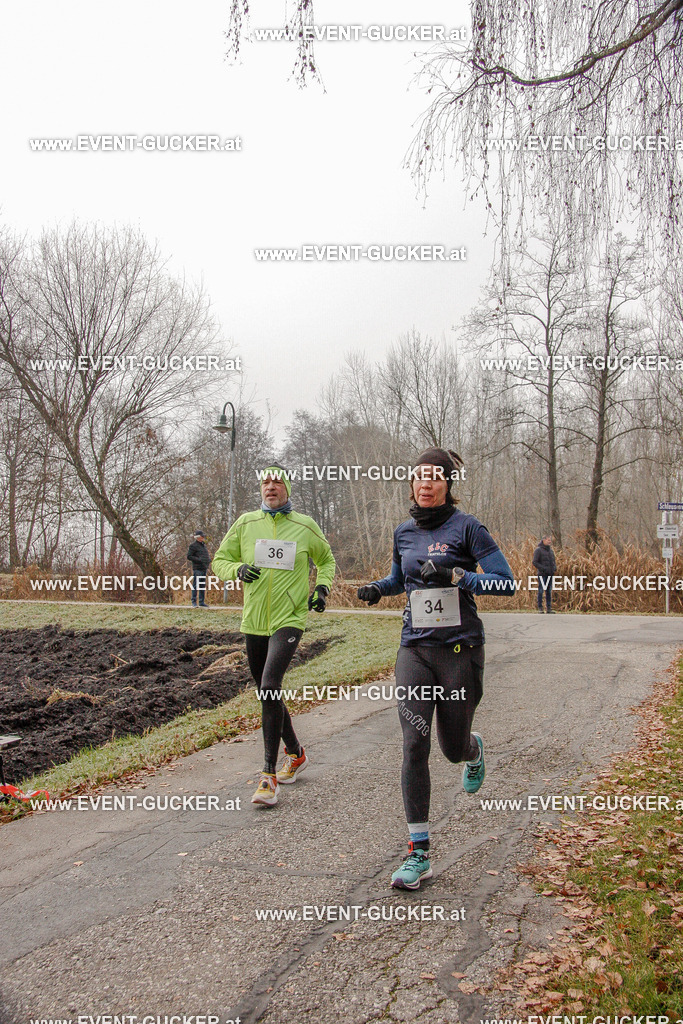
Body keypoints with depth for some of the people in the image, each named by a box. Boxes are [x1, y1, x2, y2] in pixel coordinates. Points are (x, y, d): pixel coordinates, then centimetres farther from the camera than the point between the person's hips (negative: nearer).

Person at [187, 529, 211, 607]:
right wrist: (199, 559, -18)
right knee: (195, 585, -7)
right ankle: (194, 602, -3)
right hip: (197, 569, -8)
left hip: (204, 569, 8)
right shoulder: (193, 545, -5)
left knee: (203, 586, 9)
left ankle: (202, 602, 14)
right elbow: (189, 556, -9)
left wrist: (209, 559, 10)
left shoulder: (204, 545, 20)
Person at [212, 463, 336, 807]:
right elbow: (219, 560, 11)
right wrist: (238, 569, -11)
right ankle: (295, 754, 37)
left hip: (289, 620, -4)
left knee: (270, 687, -21)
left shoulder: (305, 527, 1)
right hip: (254, 622, 4)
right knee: (267, 695, 14)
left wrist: (322, 587, -1)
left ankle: (269, 776, -12)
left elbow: (327, 560, 18)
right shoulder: (246, 524, 5)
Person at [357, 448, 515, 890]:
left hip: (460, 649, -3)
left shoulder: (466, 527, -6)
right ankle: (419, 854, 0)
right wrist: (377, 588, 6)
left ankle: (475, 749, 50)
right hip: (415, 648, 3)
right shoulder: (404, 532, 9)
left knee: (454, 748, 10)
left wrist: (456, 577, -23)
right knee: (415, 745, -9)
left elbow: (507, 582, -11)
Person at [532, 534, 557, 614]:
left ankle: (548, 608, 11)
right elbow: (534, 562, -10)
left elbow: (554, 561, 23)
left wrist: (555, 567, 2)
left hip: (550, 574, 6)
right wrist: (543, 568, -18)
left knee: (549, 592, 7)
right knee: (541, 591, -3)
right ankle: (540, 608, 0)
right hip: (542, 574, -6)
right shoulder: (538, 550, -5)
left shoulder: (551, 550, 15)